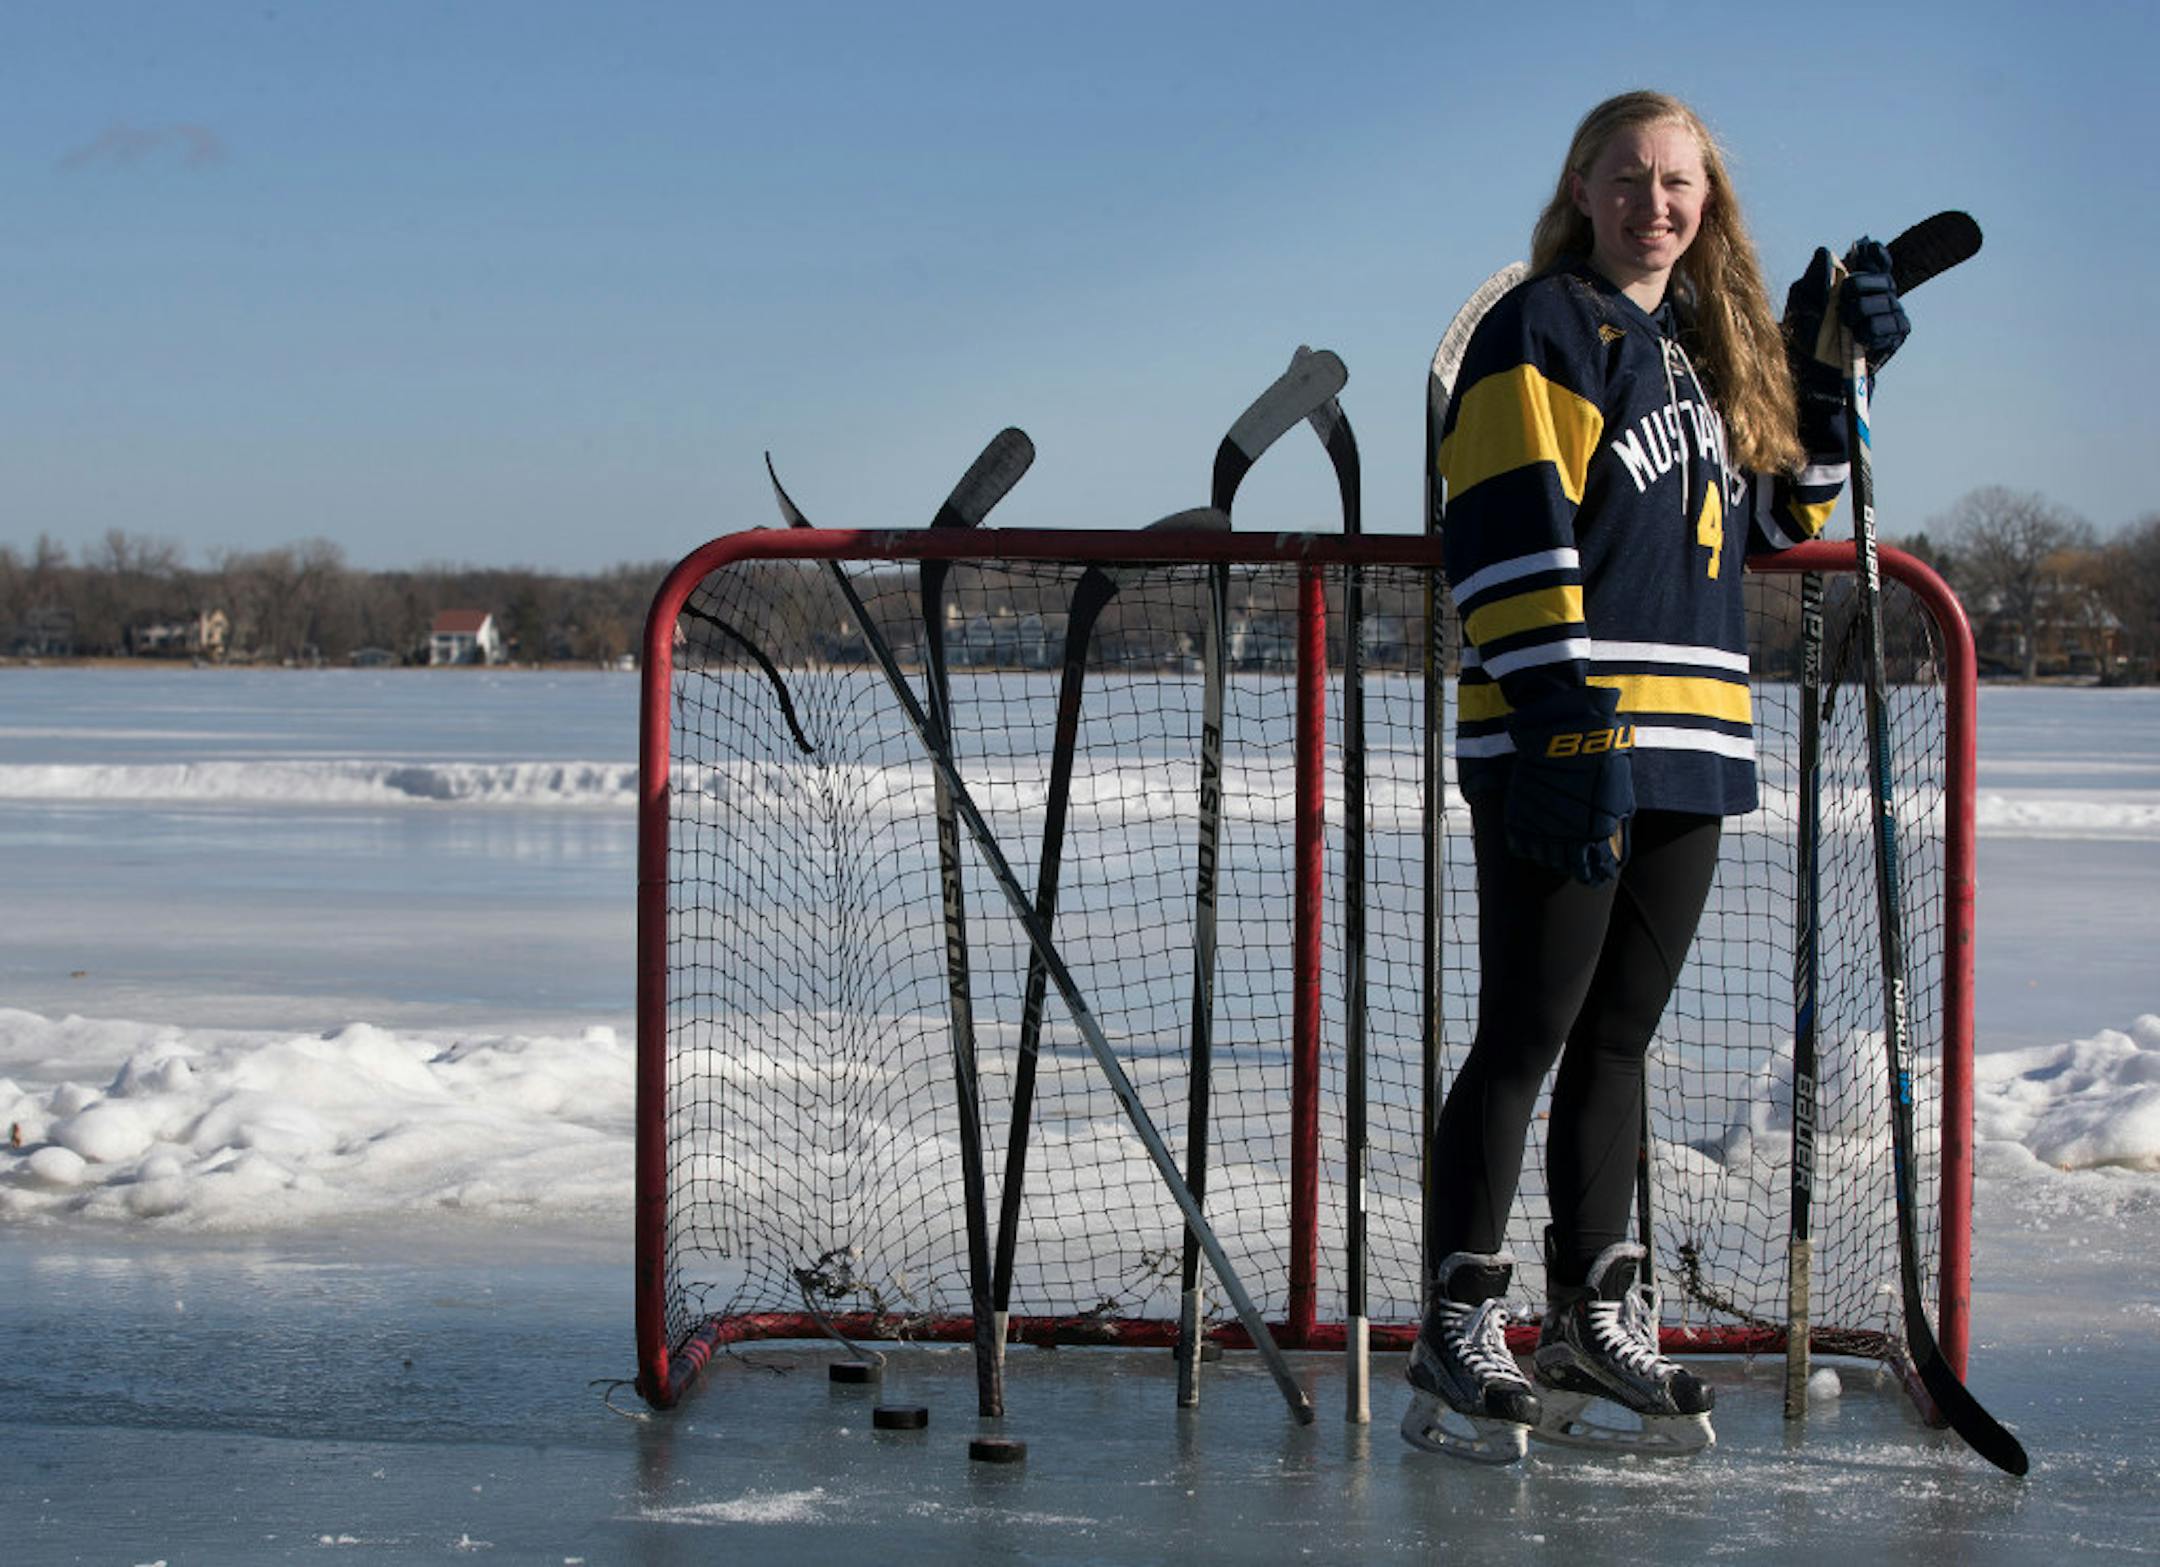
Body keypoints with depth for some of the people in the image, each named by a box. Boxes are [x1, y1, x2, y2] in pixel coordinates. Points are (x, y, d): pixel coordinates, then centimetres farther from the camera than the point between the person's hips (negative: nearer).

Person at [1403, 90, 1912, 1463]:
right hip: (1561, 745, -8)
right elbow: (1513, 536, -14)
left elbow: (1782, 516, 27)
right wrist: (1562, 713, -23)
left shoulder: (1710, 350, 18)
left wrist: (1830, 371, 14)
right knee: (1528, 1037, -5)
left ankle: (1595, 1319, 20)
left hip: (1689, 745, 8)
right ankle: (1460, 1335, 0)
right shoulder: (1543, 330, -6)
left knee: (1618, 1037, 13)